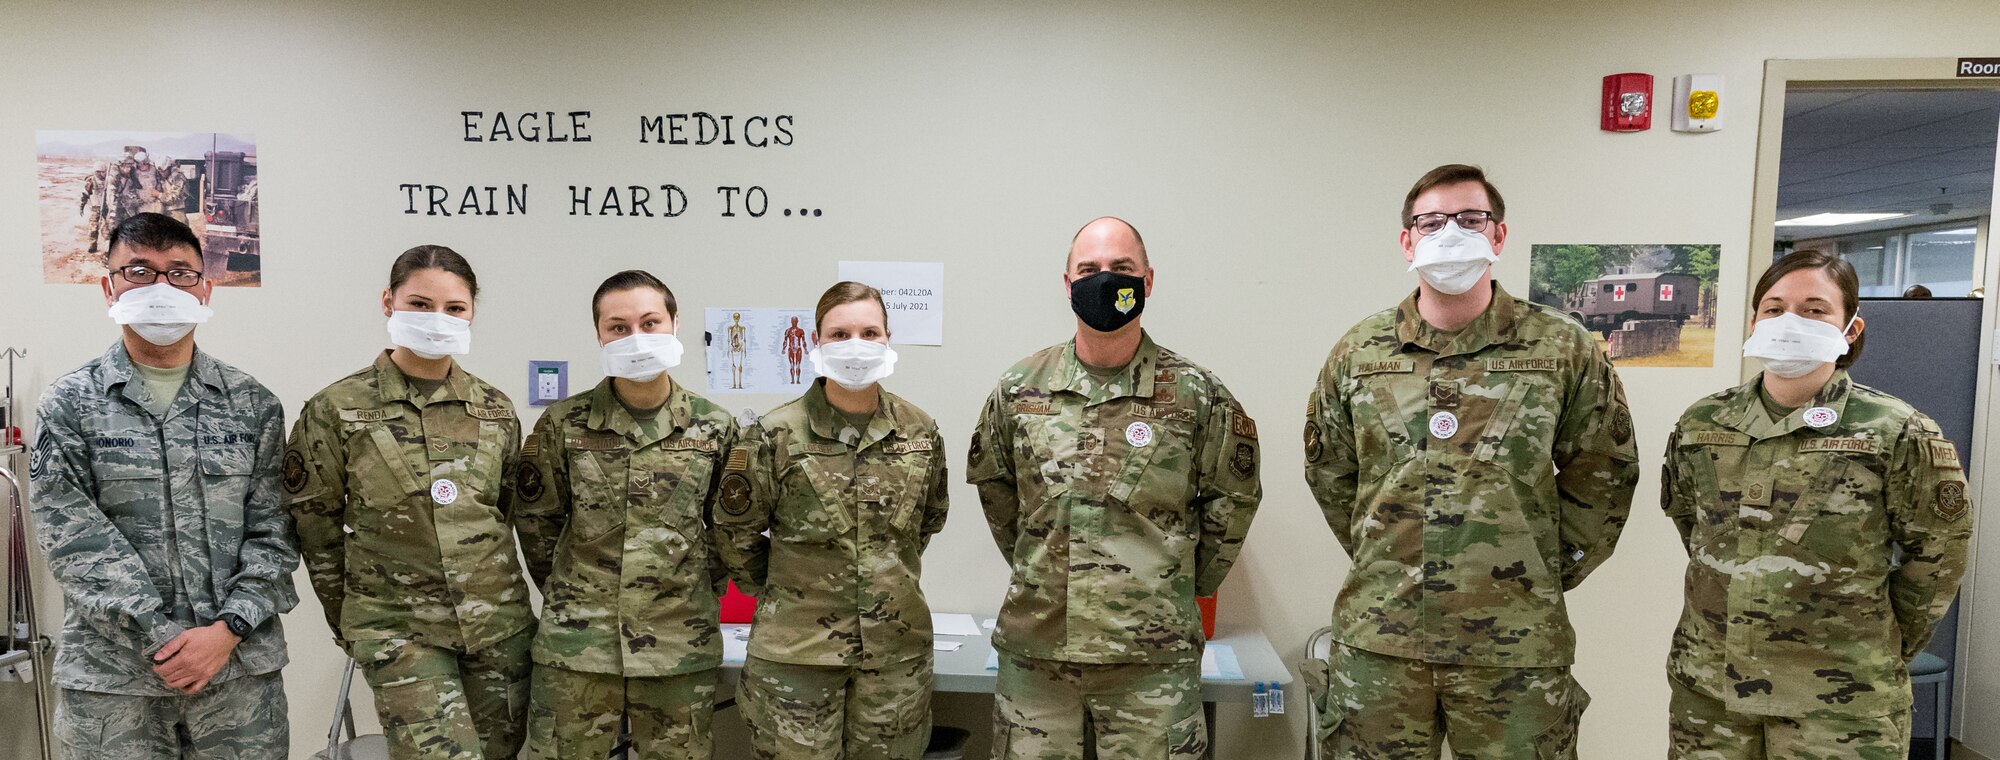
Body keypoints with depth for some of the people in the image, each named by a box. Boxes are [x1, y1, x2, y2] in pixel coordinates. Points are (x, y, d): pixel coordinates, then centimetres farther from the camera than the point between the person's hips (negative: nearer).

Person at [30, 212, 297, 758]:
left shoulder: (253, 405, 6)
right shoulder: (69, 405, 2)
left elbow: (271, 532, 3)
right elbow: (74, 539, -5)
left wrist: (228, 629, -11)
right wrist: (162, 639, -12)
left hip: (241, 665, 1)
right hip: (110, 679, -1)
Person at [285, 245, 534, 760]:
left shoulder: (495, 409, 3)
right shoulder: (337, 409, -6)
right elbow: (314, 524, 1)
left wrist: (483, 581, 16)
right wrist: (350, 622, 5)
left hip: (498, 624, 4)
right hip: (399, 629, -3)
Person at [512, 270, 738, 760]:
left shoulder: (715, 427, 0)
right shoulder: (563, 424, -3)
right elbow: (535, 521, 7)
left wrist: (700, 586, 6)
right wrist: (570, 593, 8)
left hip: (682, 646, 1)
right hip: (576, 646, 0)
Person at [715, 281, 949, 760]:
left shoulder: (920, 431, 2)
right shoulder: (776, 435, -8)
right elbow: (735, 532, 0)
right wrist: (782, 593, 6)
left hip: (897, 647, 3)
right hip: (797, 648, -3)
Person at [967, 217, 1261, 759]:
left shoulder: (1195, 394, -4)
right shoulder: (1020, 389, 2)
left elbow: (1233, 497, 7)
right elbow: (991, 484, 17)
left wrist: (1183, 585, 10)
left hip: (1152, 658, -2)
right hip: (1034, 649, 2)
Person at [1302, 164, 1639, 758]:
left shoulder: (1564, 349, -1)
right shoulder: (1357, 352, 3)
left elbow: (1603, 472, 5)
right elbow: (1329, 472, 12)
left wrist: (1549, 567, 3)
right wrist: (1376, 558, 8)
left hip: (1515, 647, -1)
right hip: (1378, 639, 2)